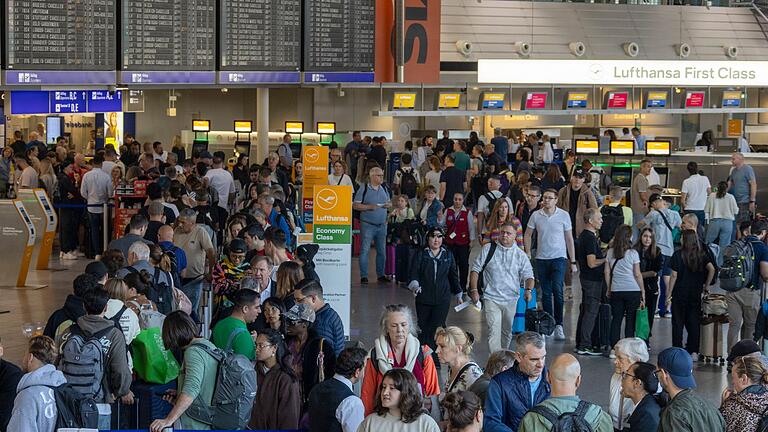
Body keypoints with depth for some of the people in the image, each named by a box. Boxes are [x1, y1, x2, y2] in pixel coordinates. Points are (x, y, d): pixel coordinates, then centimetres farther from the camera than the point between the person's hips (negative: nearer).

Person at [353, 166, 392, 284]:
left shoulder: (384, 189, 12)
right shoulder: (364, 189, -5)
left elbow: (389, 202, 22)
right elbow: (355, 205, -7)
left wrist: (389, 205, -1)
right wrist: (369, 207, -17)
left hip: (382, 225, 5)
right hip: (367, 225, -5)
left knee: (382, 251, 9)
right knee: (364, 250, -5)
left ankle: (381, 274, 17)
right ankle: (363, 276, -2)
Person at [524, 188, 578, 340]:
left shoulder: (563, 215, -1)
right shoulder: (536, 215, 2)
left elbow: (569, 239, 3)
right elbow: (528, 234, 13)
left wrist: (573, 261, 2)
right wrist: (528, 253, 3)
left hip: (559, 258, -3)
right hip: (541, 259, 3)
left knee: (557, 291, -17)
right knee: (546, 293, 8)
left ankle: (558, 325, -14)